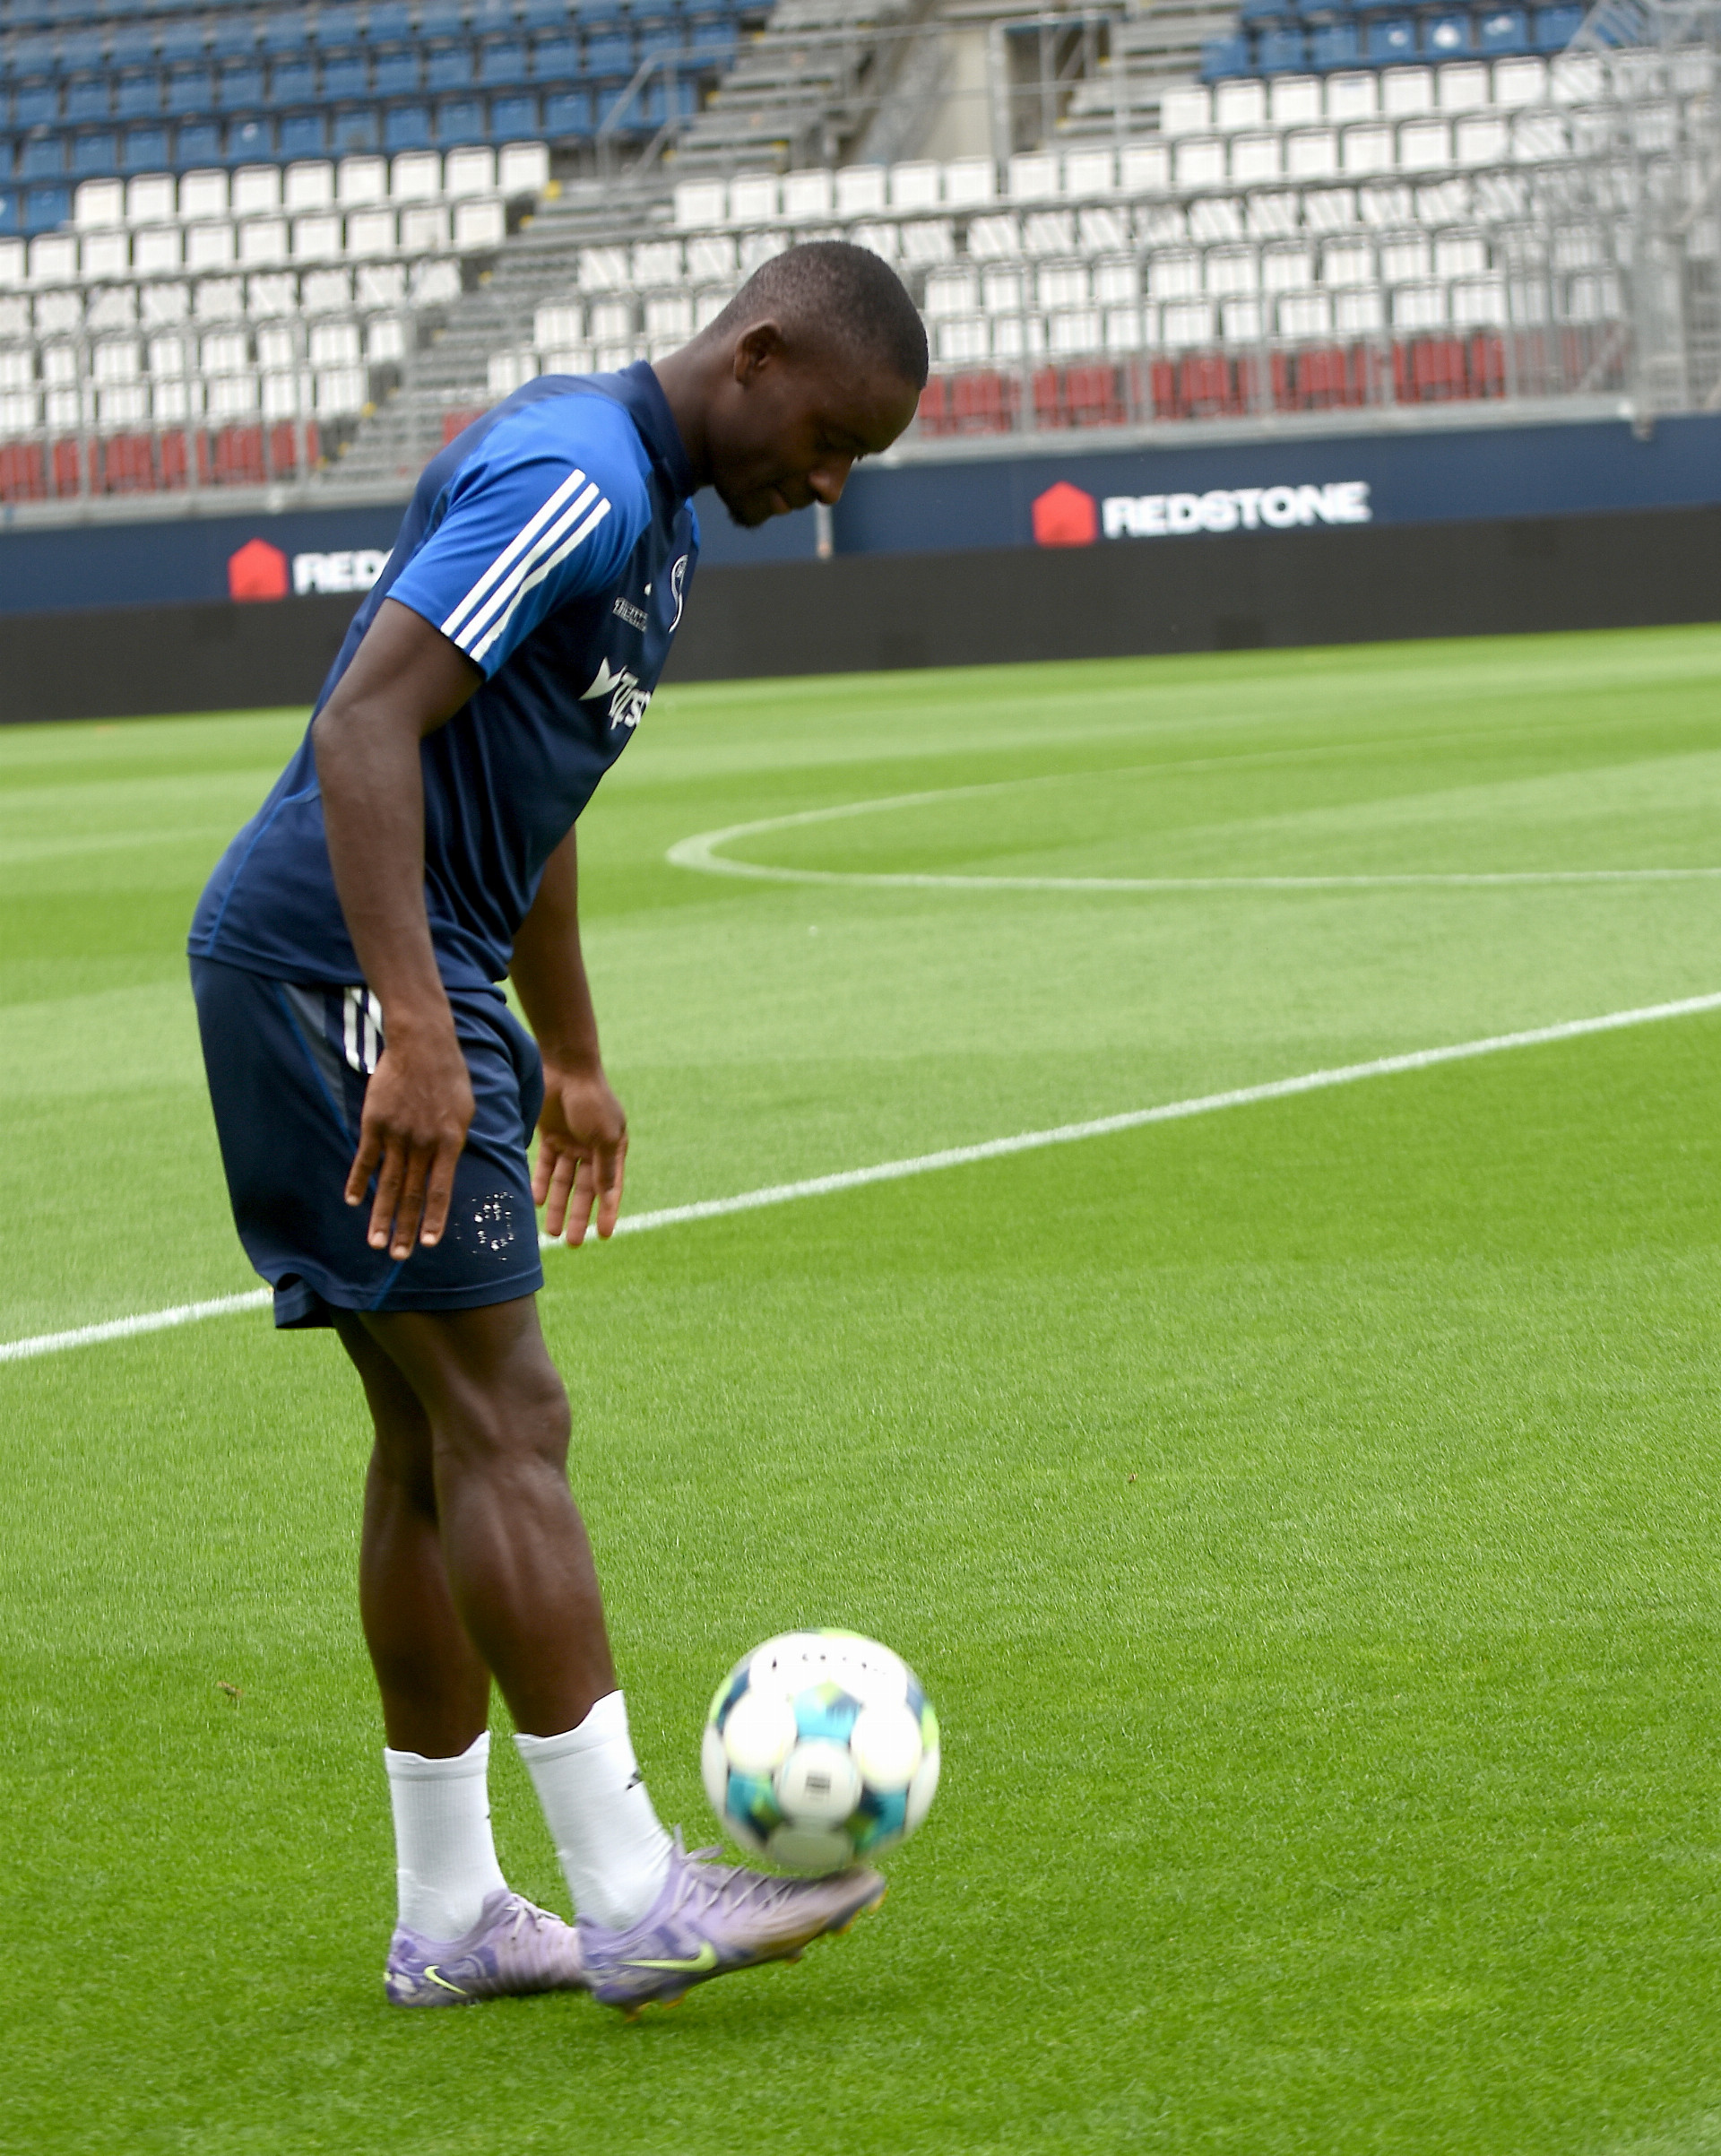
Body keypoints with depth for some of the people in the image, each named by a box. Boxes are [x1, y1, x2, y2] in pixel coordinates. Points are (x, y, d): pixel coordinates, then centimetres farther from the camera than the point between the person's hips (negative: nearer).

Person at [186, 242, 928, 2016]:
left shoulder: (650, 512, 18)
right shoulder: (574, 478, -16)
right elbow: (369, 720, -26)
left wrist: (569, 1057, 30)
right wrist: (418, 1036, -31)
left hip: (397, 980, 11)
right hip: (334, 974, -11)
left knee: (438, 1438, 11)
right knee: (501, 1420, -11)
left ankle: (449, 1917, 15)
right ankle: (629, 1897, -10)